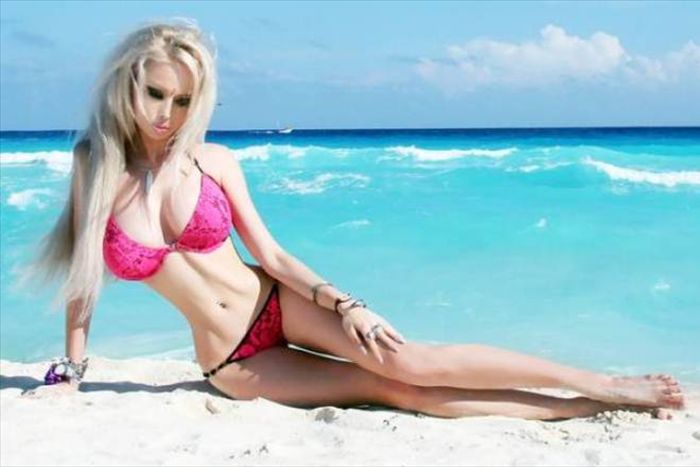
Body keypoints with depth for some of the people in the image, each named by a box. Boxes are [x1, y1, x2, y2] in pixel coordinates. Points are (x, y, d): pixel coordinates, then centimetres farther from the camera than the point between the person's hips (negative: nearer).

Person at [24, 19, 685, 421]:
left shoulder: (214, 162, -4)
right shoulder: (95, 163, -5)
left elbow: (272, 255, -1)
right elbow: (82, 269, 2)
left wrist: (344, 303, -13)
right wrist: (71, 367, 4)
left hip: (278, 305, 1)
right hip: (231, 365, 0)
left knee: (407, 360, -22)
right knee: (389, 389, -15)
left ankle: (601, 386, -16)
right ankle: (583, 411, -14)